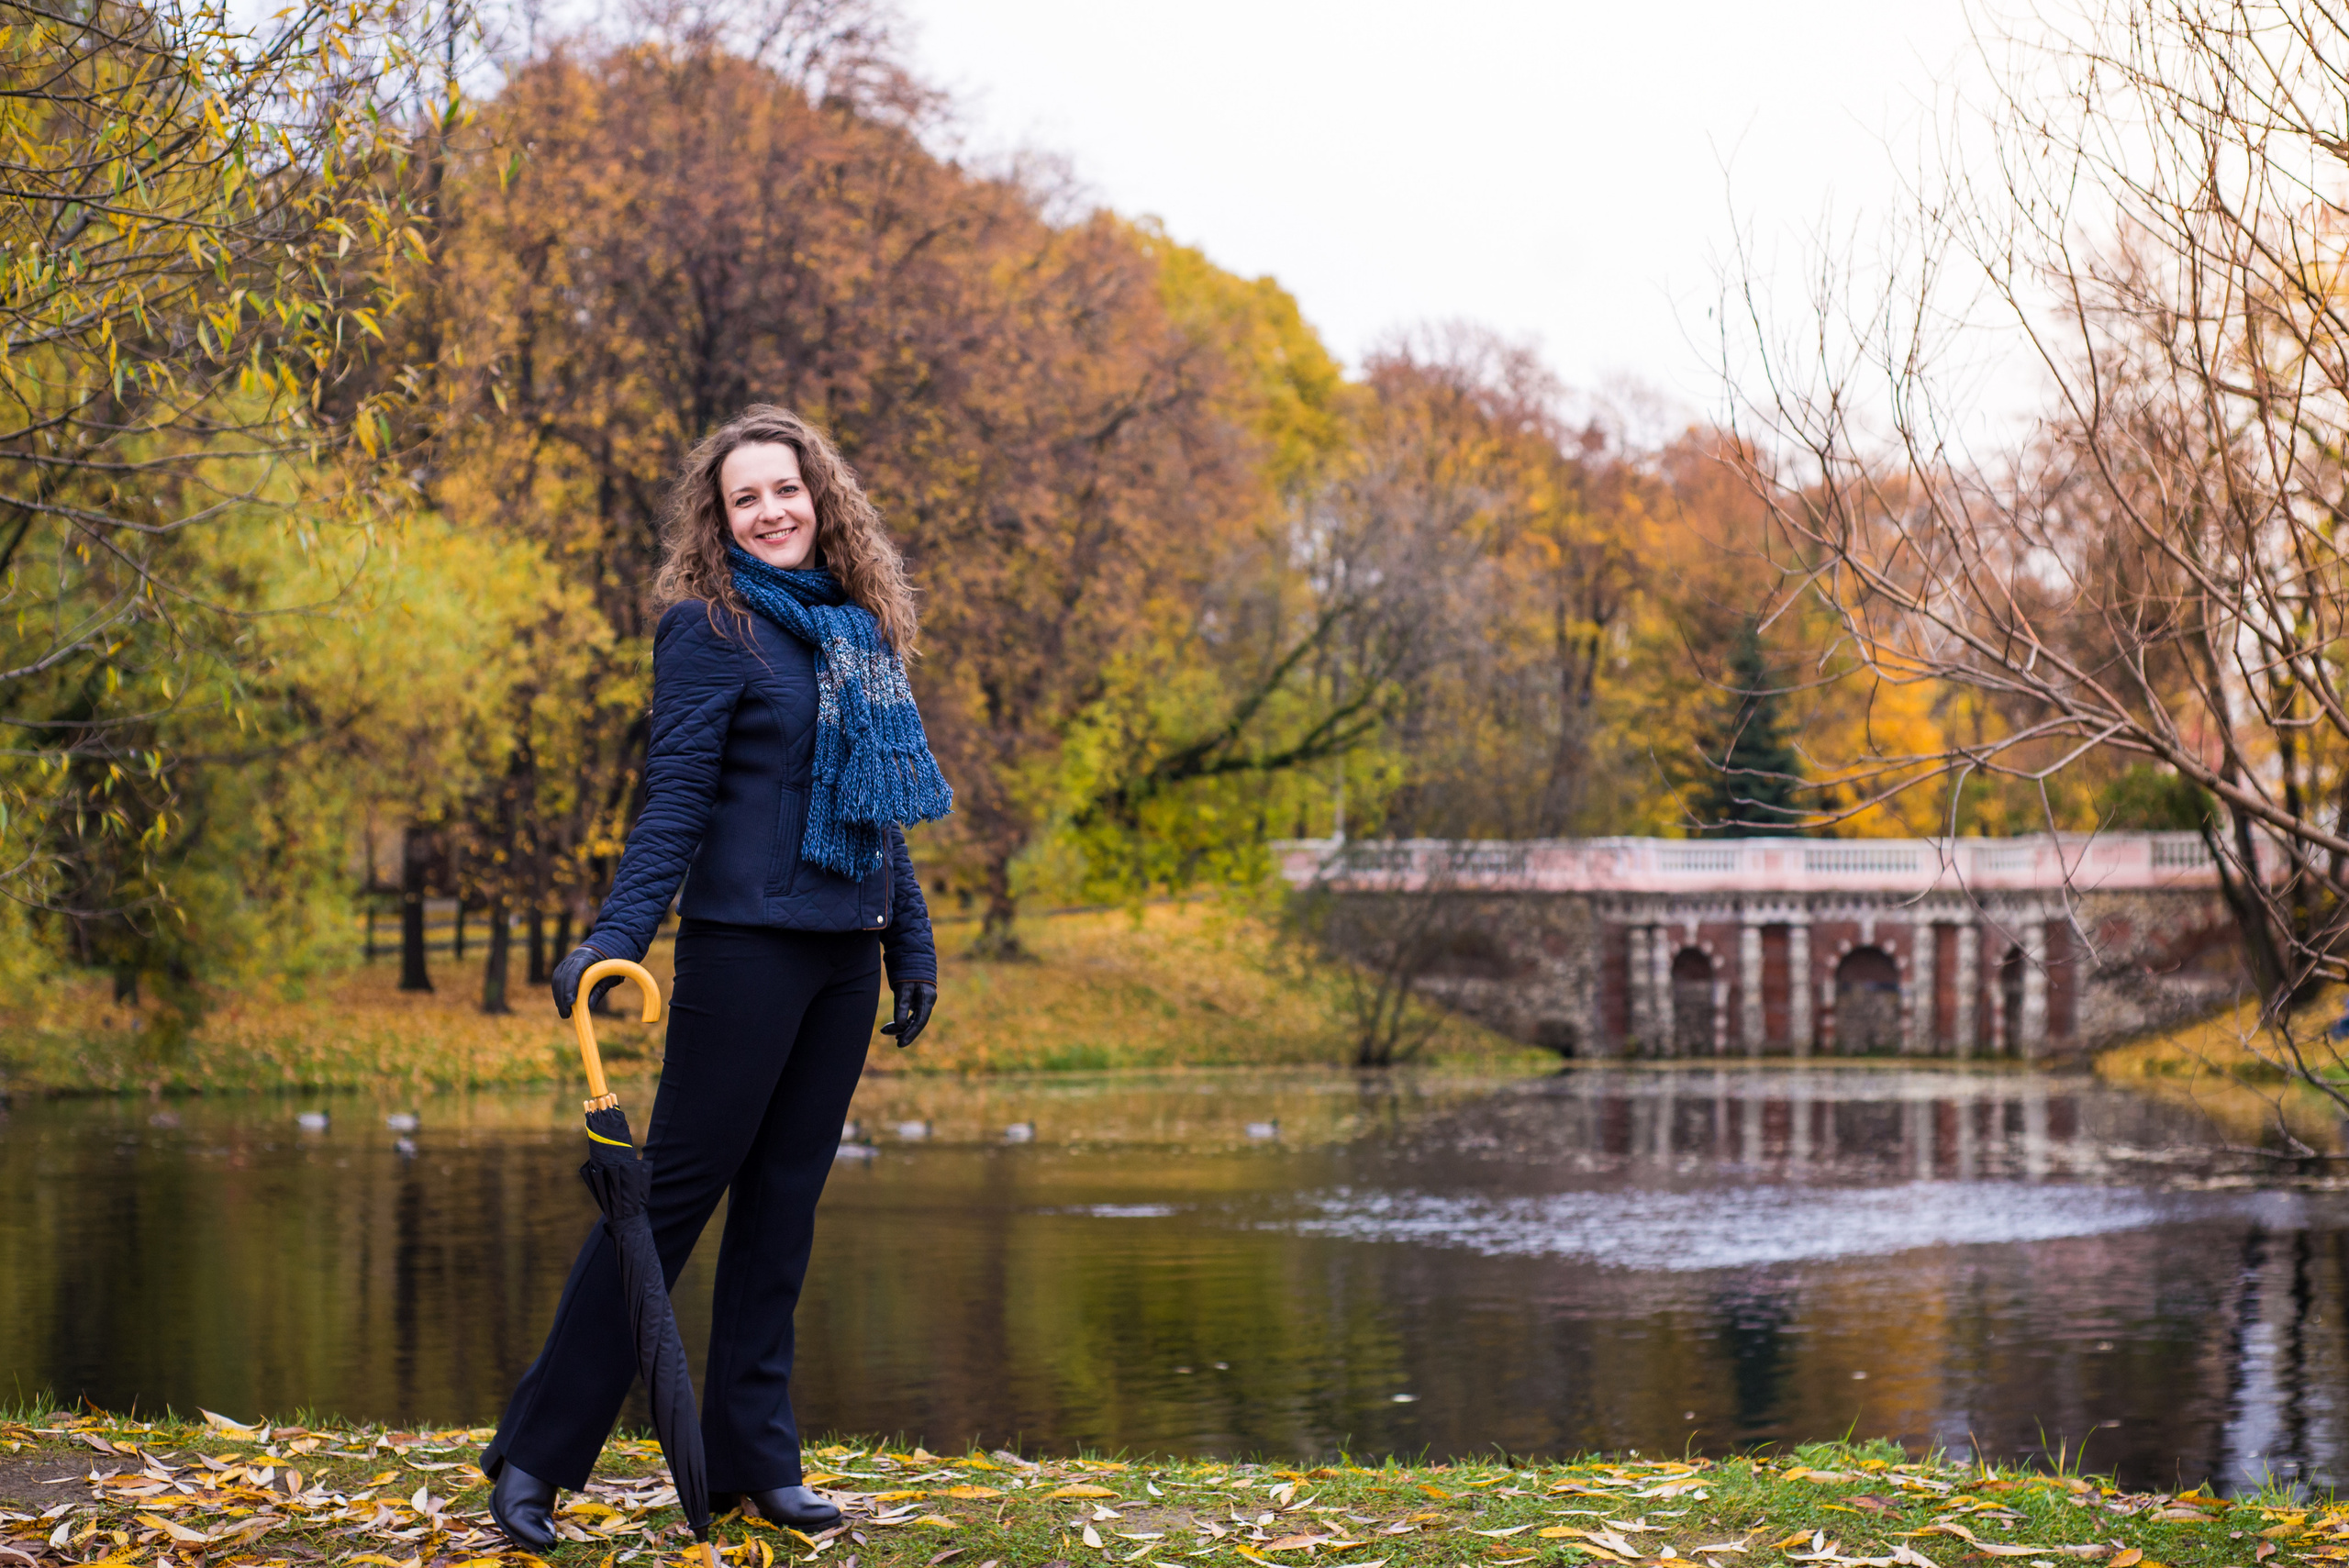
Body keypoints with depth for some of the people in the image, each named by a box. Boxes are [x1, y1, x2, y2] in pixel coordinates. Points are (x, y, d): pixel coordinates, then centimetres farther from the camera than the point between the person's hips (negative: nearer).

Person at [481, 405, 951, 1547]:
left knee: (784, 1202, 8)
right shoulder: (710, 630, -5)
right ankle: (536, 1453, 1)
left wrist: (914, 946, 17)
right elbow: (673, 801, -12)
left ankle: (751, 1460, 15)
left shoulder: (858, 629, 14)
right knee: (671, 1191, -5)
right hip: (745, 944, -6)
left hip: (844, 955, 6)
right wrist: (616, 936, -23)